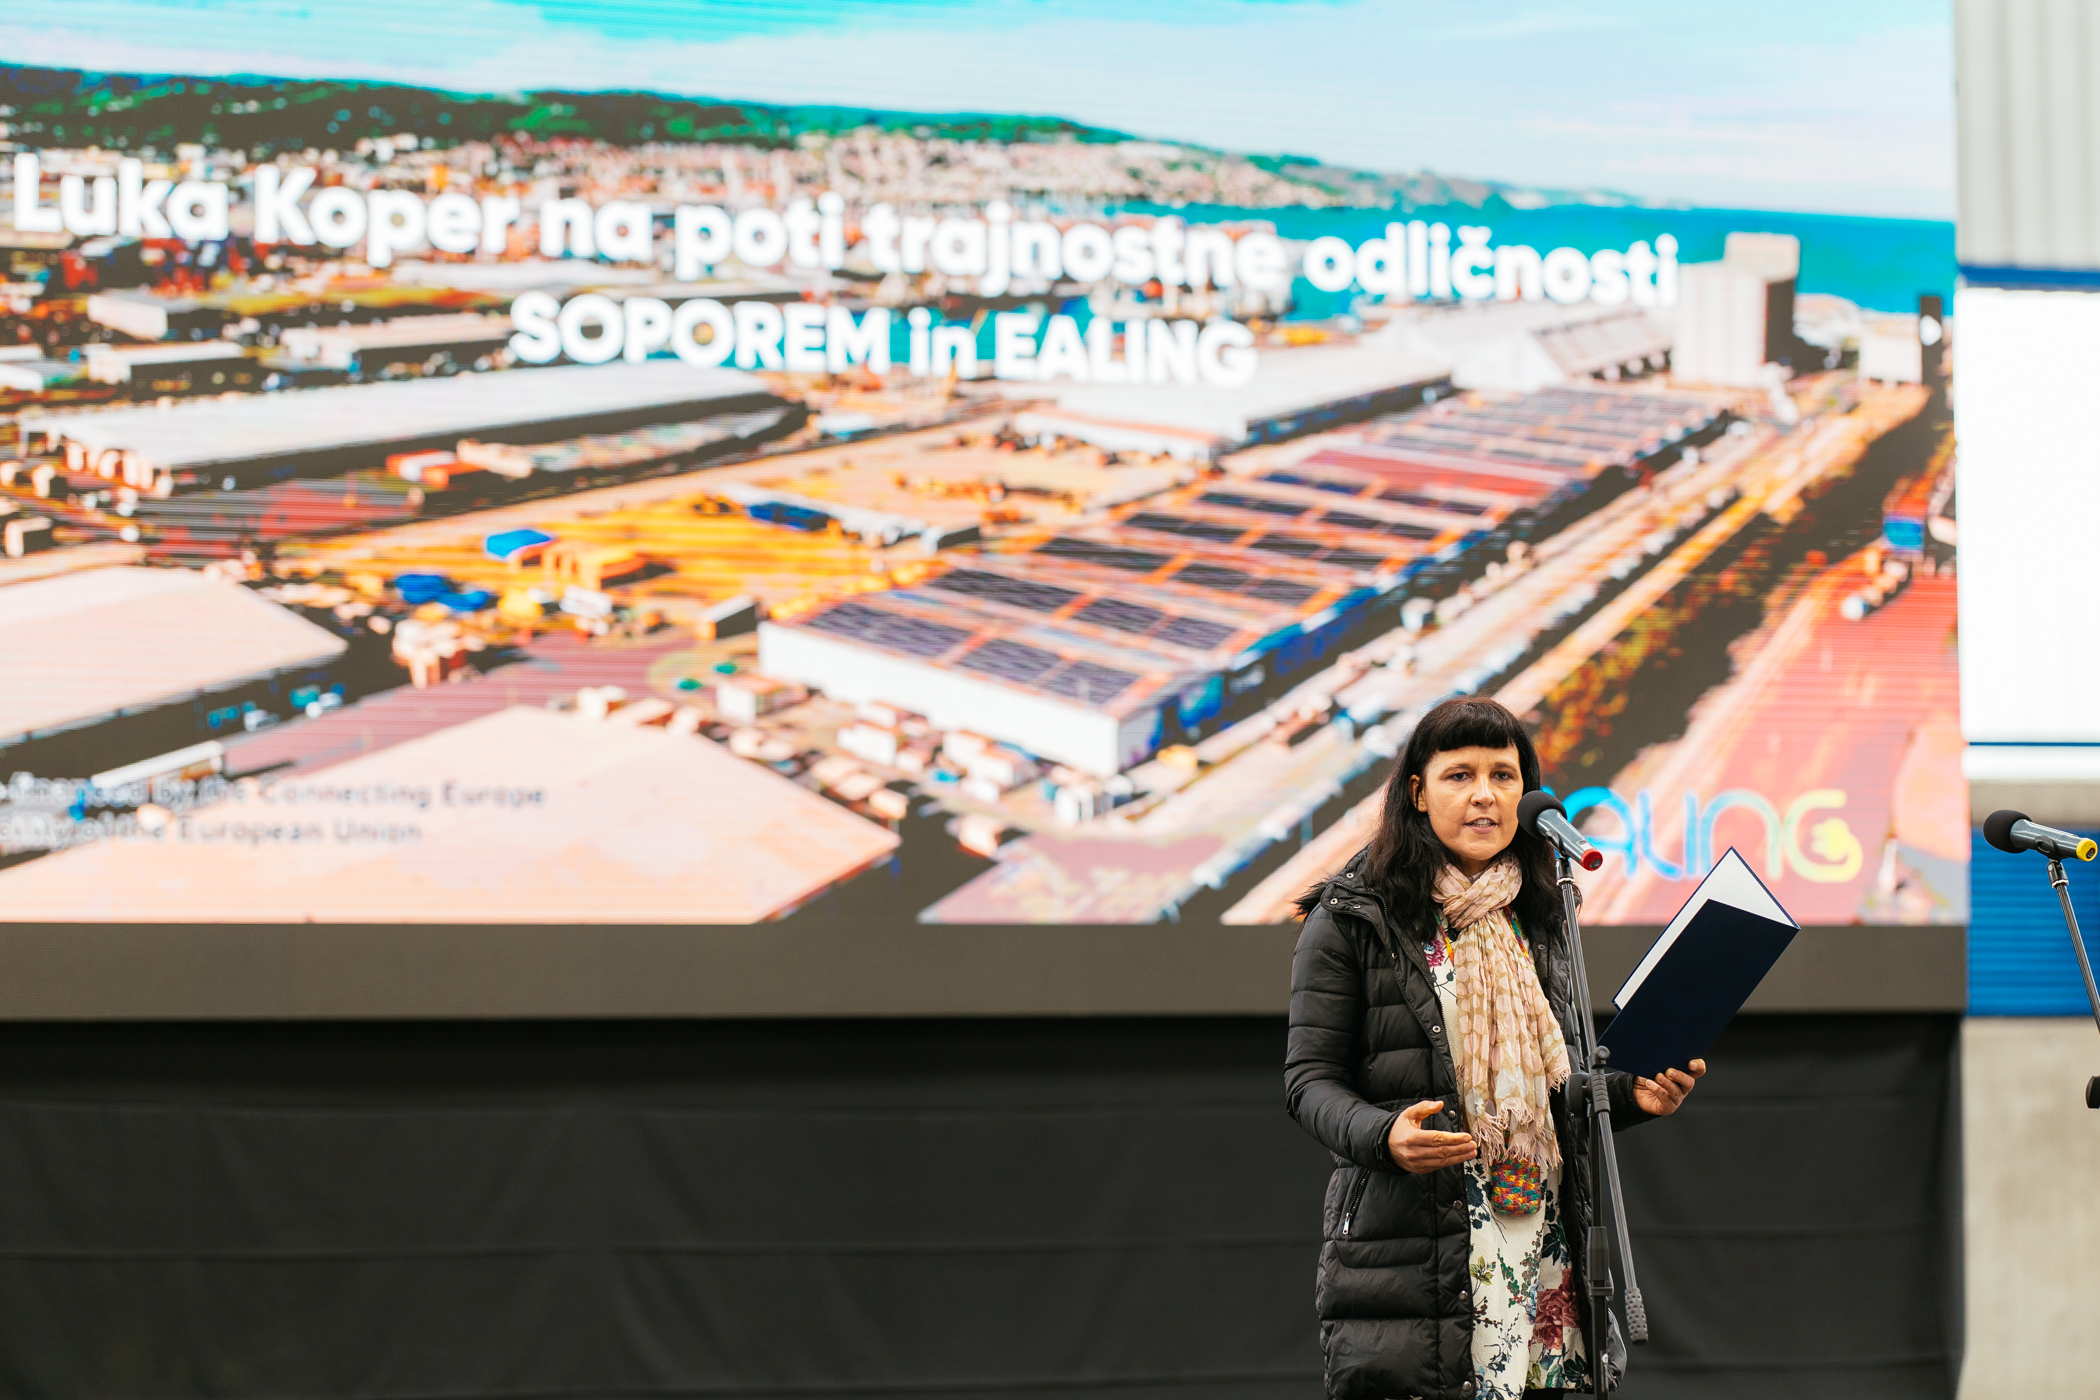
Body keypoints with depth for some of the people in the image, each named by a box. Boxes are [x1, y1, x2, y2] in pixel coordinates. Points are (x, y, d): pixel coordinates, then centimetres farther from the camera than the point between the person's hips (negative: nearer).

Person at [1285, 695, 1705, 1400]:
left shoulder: (1535, 919, 16)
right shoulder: (1353, 919, -1)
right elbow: (1310, 1079, -4)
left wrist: (1631, 1094, 5)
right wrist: (1383, 1135, -22)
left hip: (1540, 1247, 5)